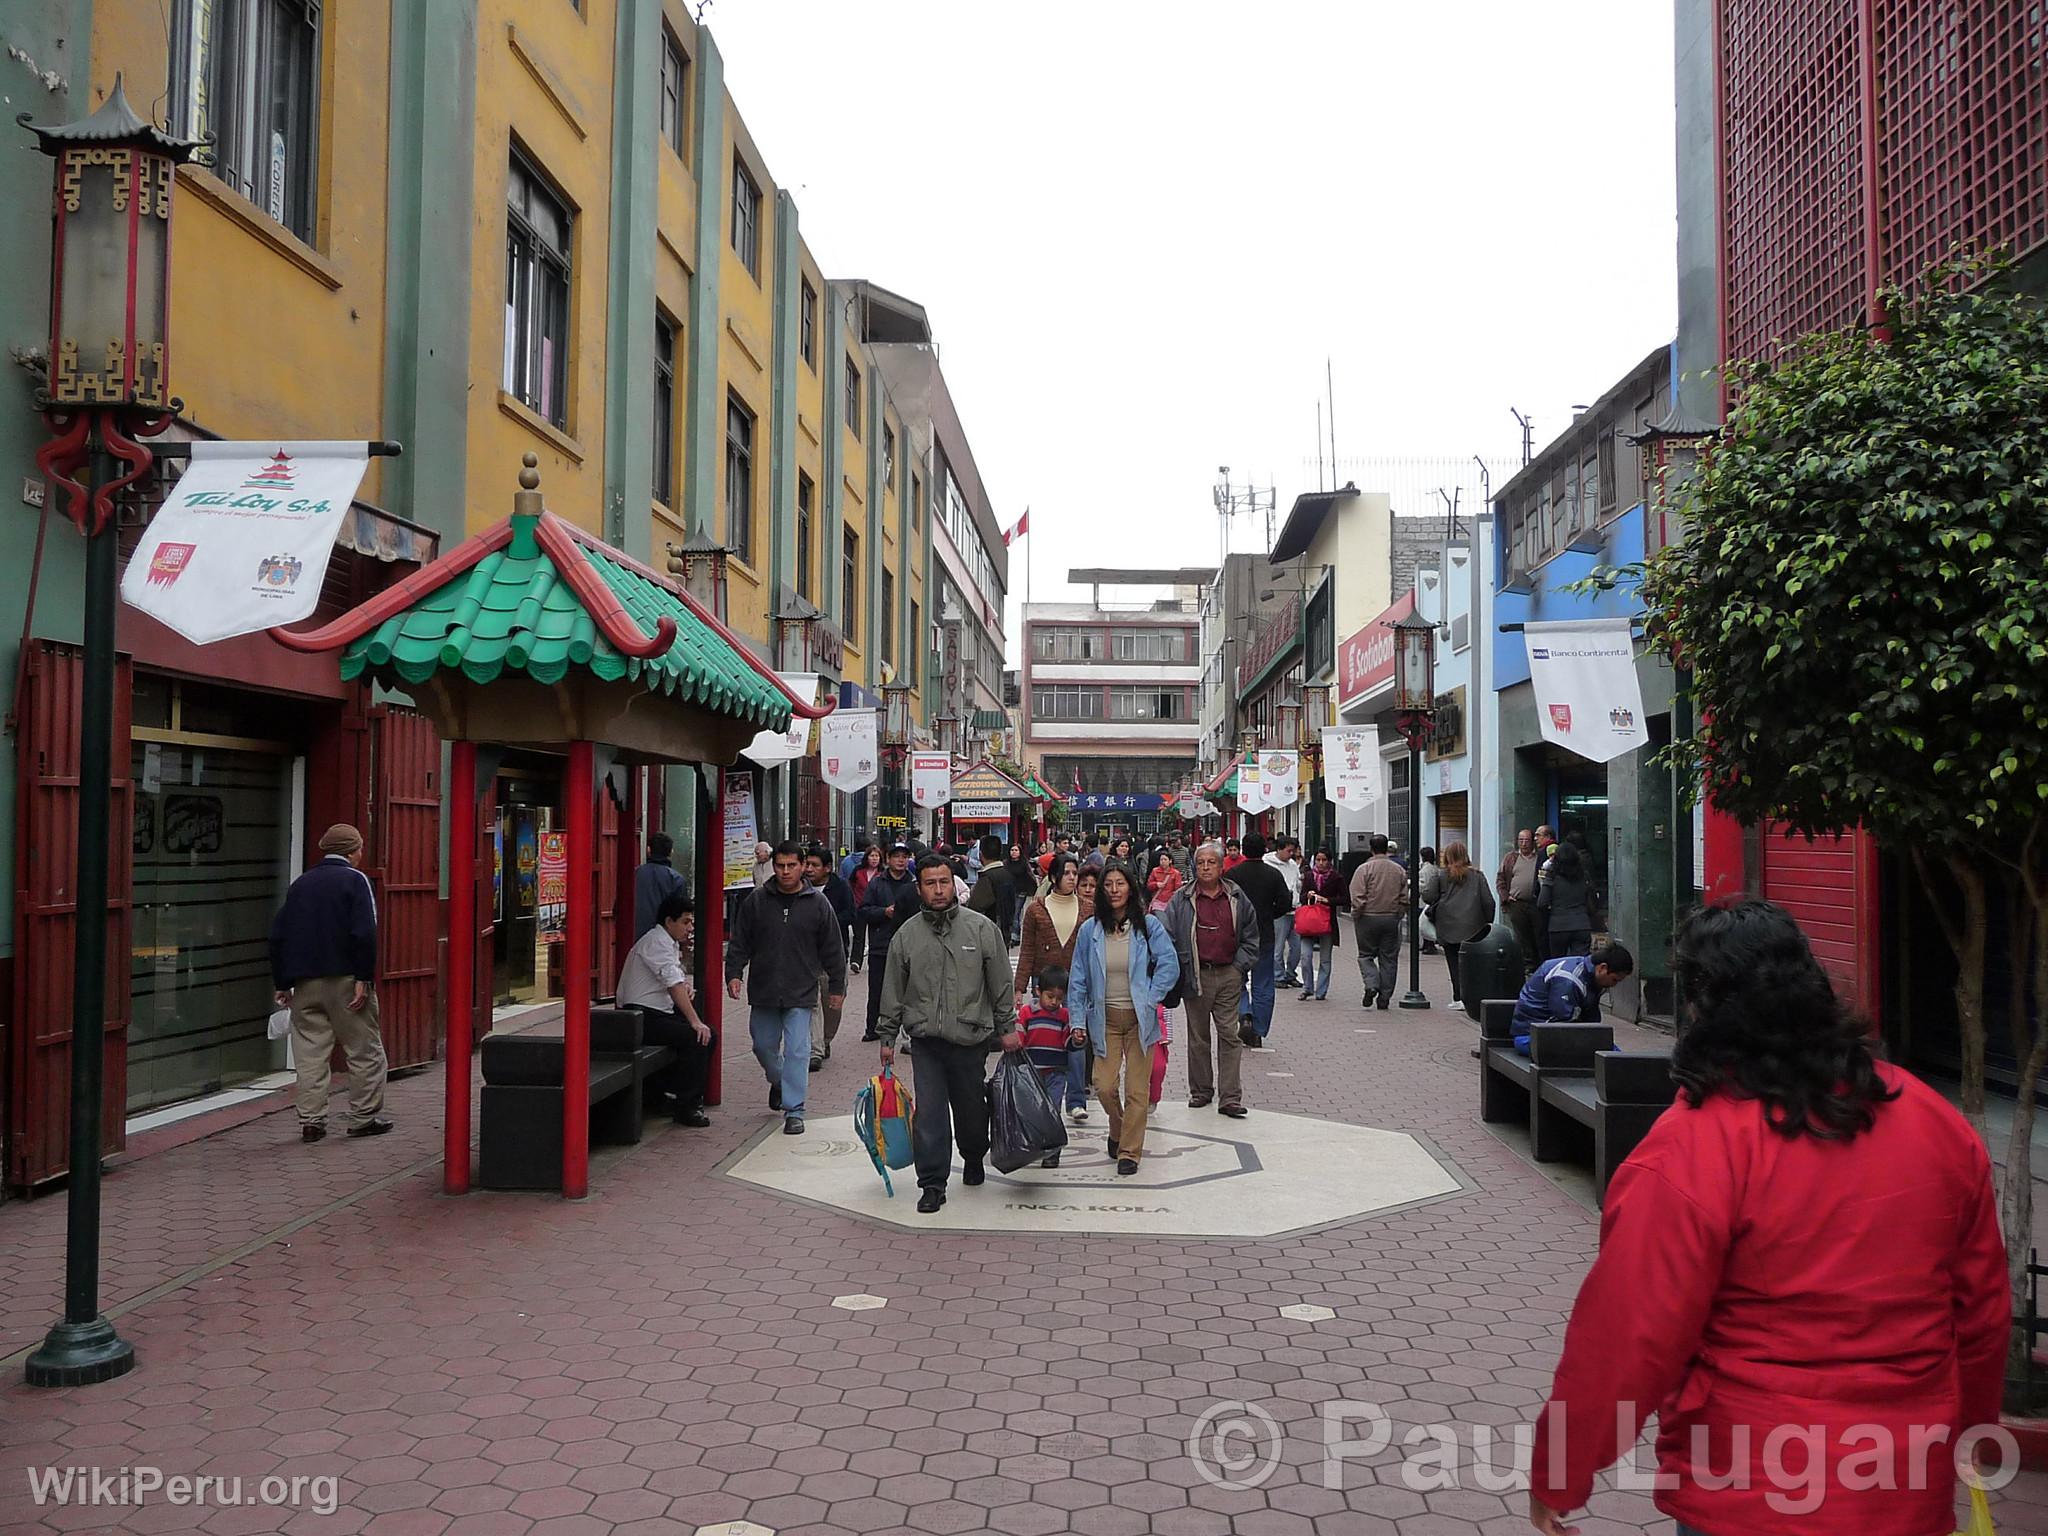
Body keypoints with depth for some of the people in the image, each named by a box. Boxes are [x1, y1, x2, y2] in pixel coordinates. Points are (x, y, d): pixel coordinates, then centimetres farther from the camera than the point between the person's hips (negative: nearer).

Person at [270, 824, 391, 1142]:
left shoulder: (300, 884, 13)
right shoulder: (355, 880, -5)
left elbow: (278, 935, 12)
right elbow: (364, 933, -17)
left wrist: (283, 983, 15)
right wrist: (364, 979, -15)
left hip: (305, 983, 5)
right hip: (345, 978, -5)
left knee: (309, 1054, 8)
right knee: (364, 1050, 6)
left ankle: (310, 1122, 8)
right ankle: (365, 1118, 9)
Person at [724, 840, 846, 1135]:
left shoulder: (818, 904, -1)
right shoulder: (756, 900, 2)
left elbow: (833, 950, 5)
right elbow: (740, 942, 6)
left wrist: (836, 986, 6)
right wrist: (734, 973, -5)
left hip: (801, 992, -2)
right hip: (763, 990, 2)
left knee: (797, 1050, -6)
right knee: (763, 1046, 13)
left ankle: (794, 1111, 0)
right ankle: (778, 1082, 43)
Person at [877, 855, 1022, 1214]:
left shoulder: (981, 928, -2)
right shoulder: (907, 935, 2)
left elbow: (1001, 984, 3)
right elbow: (893, 993, 9)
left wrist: (1007, 1028, 3)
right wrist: (887, 1039, 10)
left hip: (970, 1038, 0)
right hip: (925, 1040, 0)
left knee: (971, 1109, 13)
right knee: (928, 1113, -5)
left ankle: (973, 1159, 40)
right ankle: (933, 1184, 5)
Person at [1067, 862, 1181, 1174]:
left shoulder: (1148, 925, -4)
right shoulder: (1090, 930, 1)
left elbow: (1169, 966, -3)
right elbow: (1079, 978, 6)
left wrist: (1150, 1000, -8)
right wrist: (1077, 1019, 3)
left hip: (1139, 1018, -1)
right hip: (1105, 1019, 1)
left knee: (1137, 1090, 0)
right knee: (1104, 1087, -3)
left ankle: (1129, 1151, 13)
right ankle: (1118, 1129, 28)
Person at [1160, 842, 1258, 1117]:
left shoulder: (1237, 898, 7)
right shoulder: (1182, 900, 1)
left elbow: (1251, 936, 13)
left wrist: (1240, 965, 4)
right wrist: (1178, 967, -7)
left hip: (1229, 974, 1)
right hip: (1197, 976, 0)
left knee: (1230, 1035, -2)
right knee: (1198, 1037, 8)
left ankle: (1230, 1097, 1)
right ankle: (1201, 1091, 21)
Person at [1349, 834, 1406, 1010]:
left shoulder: (1365, 869, -10)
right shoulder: (1398, 870, 2)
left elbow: (1358, 898, -13)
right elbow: (1405, 898, 5)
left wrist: (1355, 916, 0)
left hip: (1369, 918, -3)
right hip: (1392, 919, 3)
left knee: (1366, 955, 11)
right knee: (1389, 959, 9)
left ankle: (1371, 985, -11)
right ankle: (1384, 997, 11)